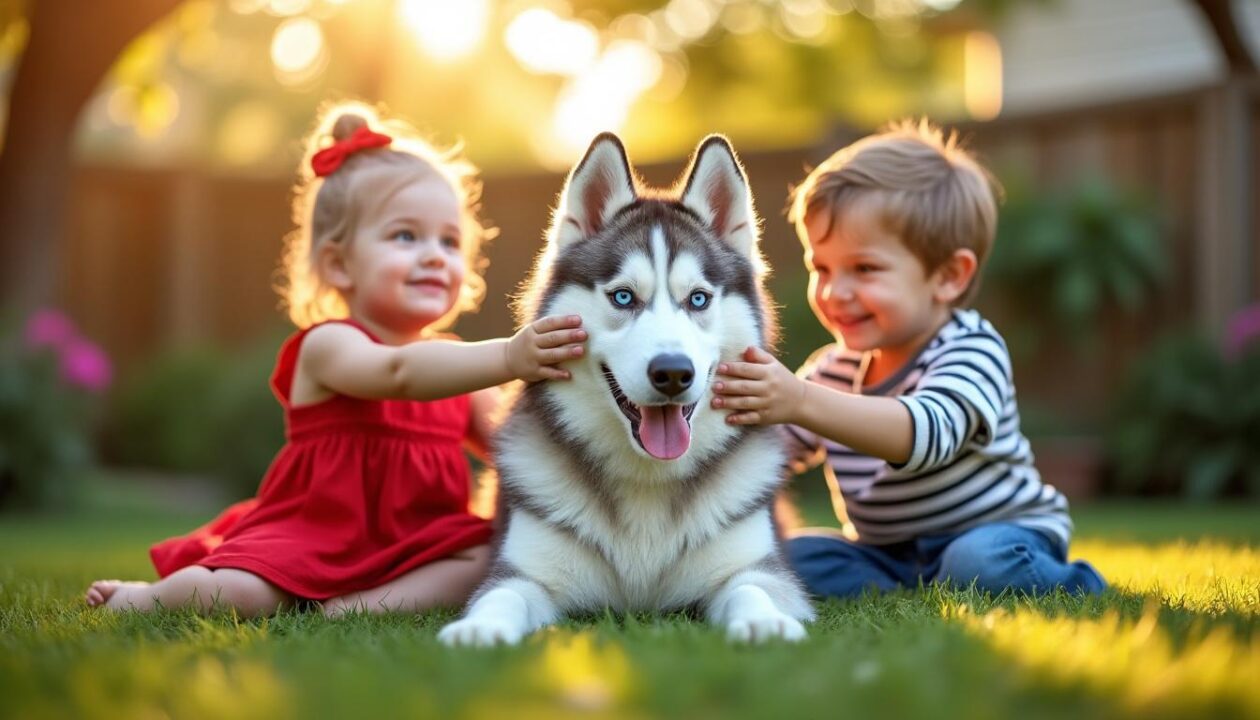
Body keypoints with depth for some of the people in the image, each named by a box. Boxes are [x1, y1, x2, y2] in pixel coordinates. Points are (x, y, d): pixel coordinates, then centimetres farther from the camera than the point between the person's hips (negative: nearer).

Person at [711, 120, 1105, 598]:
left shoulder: (971, 355, -19)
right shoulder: (834, 369, 4)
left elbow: (927, 433, -41)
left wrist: (803, 403, -54)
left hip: (998, 531, -6)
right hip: (887, 553, 6)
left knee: (984, 564, -36)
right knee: (793, 559, -16)